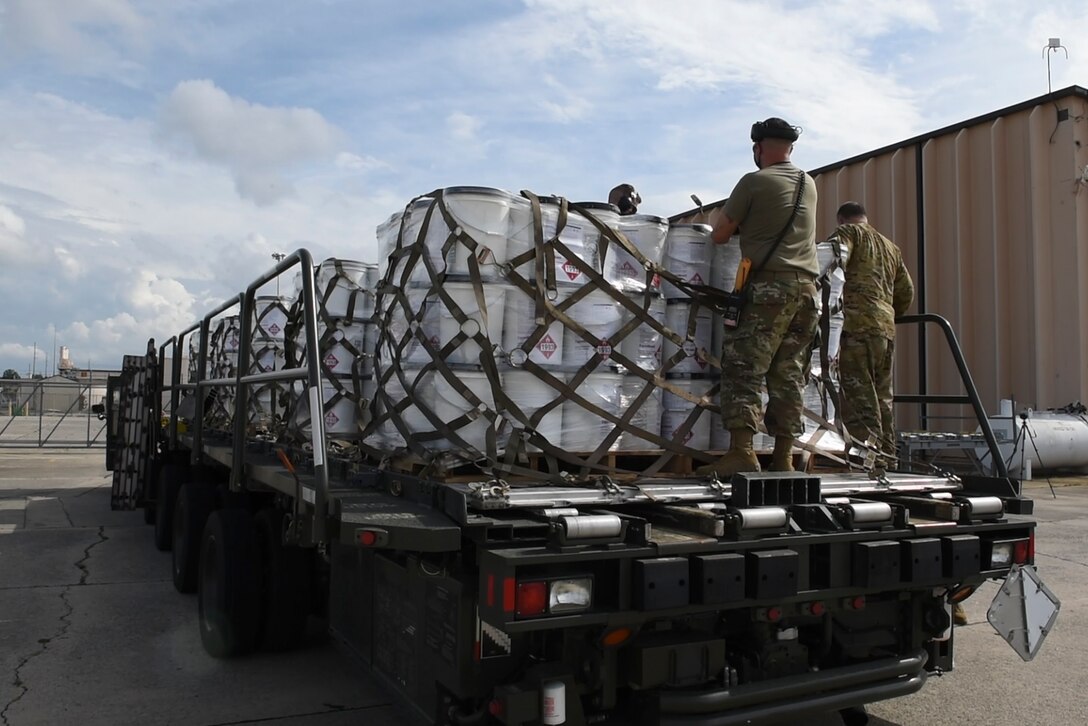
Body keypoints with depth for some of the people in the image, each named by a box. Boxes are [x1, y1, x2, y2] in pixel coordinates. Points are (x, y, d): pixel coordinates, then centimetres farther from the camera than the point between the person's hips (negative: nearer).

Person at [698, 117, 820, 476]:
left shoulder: (754, 182, -1)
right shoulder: (808, 184, 19)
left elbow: (718, 236, 4)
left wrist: (730, 222, 25)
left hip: (770, 286, -6)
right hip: (807, 286, 7)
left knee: (743, 369, -8)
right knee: (789, 374, 6)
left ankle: (741, 452, -17)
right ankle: (783, 457, 6)